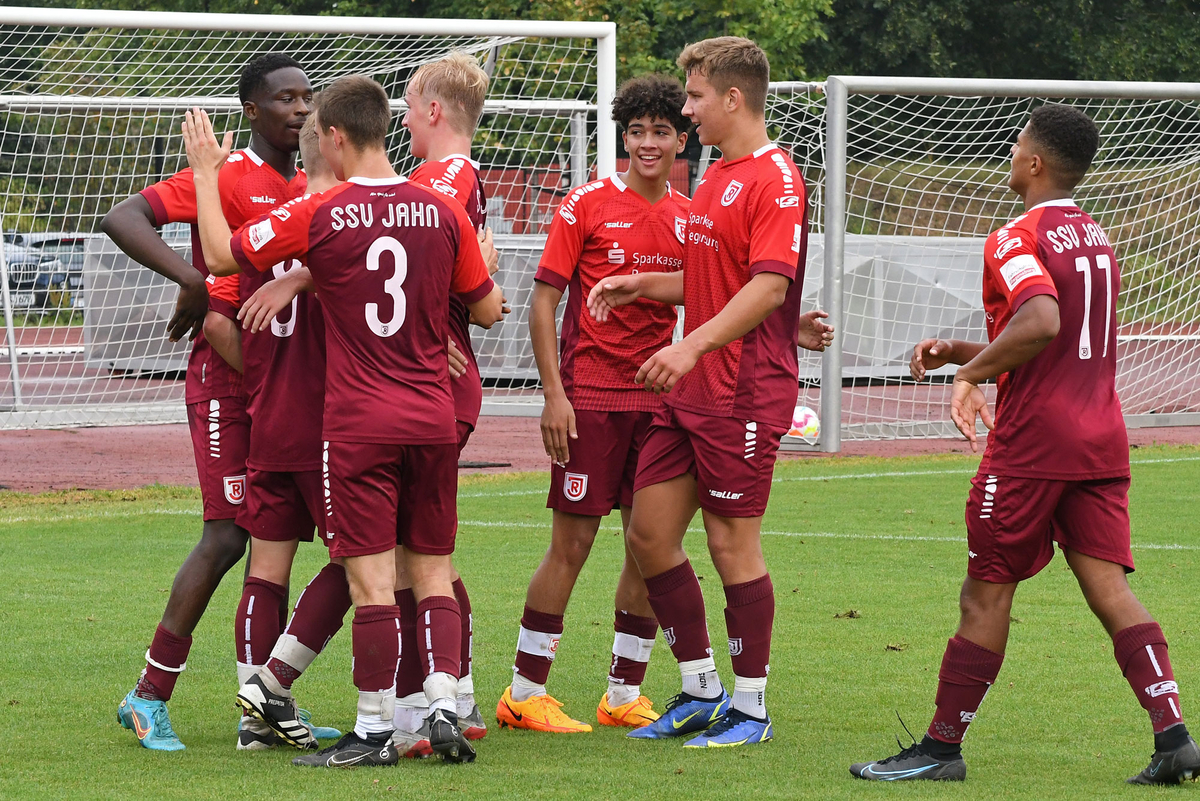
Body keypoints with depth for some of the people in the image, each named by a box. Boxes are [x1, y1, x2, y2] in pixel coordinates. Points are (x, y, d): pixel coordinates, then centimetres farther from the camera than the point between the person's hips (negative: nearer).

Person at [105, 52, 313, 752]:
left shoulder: (311, 190, 11)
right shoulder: (225, 179, -10)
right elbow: (122, 219, -20)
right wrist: (192, 281, -29)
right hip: (225, 379, -7)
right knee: (227, 535, -12)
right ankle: (150, 697, -4)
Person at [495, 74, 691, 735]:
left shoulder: (689, 217, 10)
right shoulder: (587, 205, -4)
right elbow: (543, 301, -5)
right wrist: (553, 393, -12)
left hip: (659, 399, 5)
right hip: (591, 395, -5)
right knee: (572, 542, -5)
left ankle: (624, 693, 16)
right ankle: (524, 693, 3)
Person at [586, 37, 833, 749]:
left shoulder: (775, 179, -13)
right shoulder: (717, 178, 18)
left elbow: (768, 288, -22)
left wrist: (692, 347, -29)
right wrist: (644, 285, 16)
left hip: (745, 391, -10)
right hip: (690, 394, 10)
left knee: (733, 543, -3)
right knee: (650, 532, 8)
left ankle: (750, 709, 8)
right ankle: (701, 693, 19)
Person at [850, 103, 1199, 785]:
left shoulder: (1017, 240, -11)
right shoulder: (1097, 239, 17)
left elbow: (1040, 323, -29)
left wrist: (971, 371, -16)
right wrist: (962, 352, 21)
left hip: (1032, 443, -7)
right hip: (1101, 437, 7)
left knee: (987, 594, 2)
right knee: (1109, 588, 1)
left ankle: (943, 747, 8)